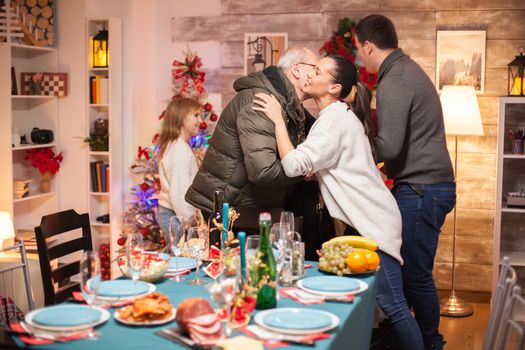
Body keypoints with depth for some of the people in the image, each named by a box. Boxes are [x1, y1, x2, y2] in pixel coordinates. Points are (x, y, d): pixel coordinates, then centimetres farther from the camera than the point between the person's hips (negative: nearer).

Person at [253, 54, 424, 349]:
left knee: (392, 305, -7)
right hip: (365, 219, 10)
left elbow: (293, 165, -21)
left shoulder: (335, 119, -15)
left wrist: (278, 119, -13)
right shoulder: (339, 115, 16)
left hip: (373, 223, -10)